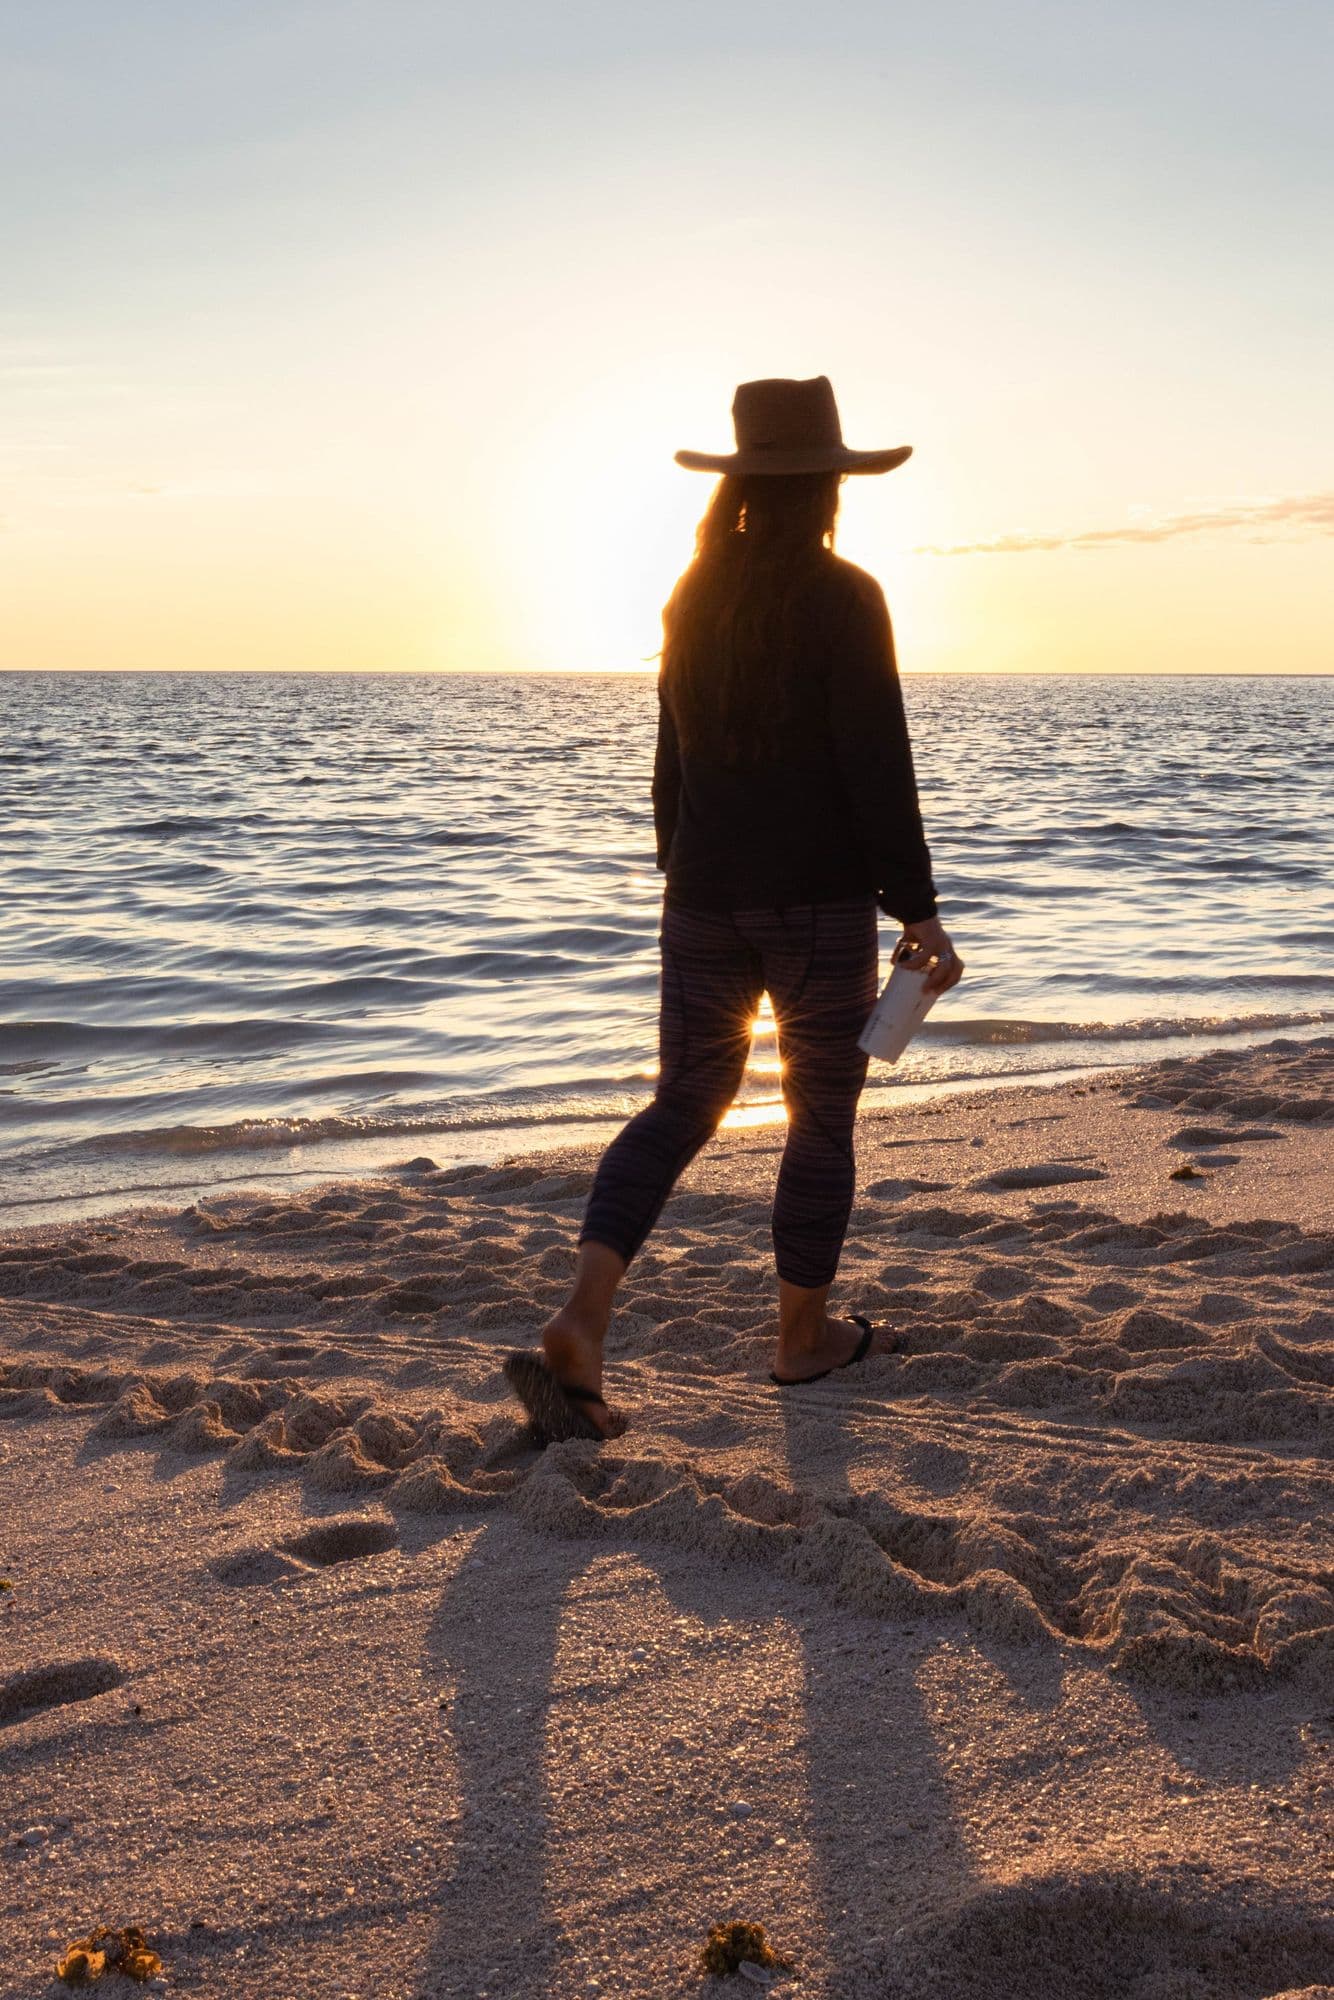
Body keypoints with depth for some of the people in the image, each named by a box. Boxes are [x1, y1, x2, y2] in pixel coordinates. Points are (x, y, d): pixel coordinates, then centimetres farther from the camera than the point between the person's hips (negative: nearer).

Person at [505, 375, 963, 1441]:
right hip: (818, 898, -5)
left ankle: (578, 1328, -7)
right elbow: (878, 768, -15)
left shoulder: (695, 599, 8)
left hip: (706, 898, 6)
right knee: (822, 1116, 10)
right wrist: (919, 910, -11)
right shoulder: (844, 598, -11)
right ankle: (803, 1335, 23)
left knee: (682, 1104, 9)